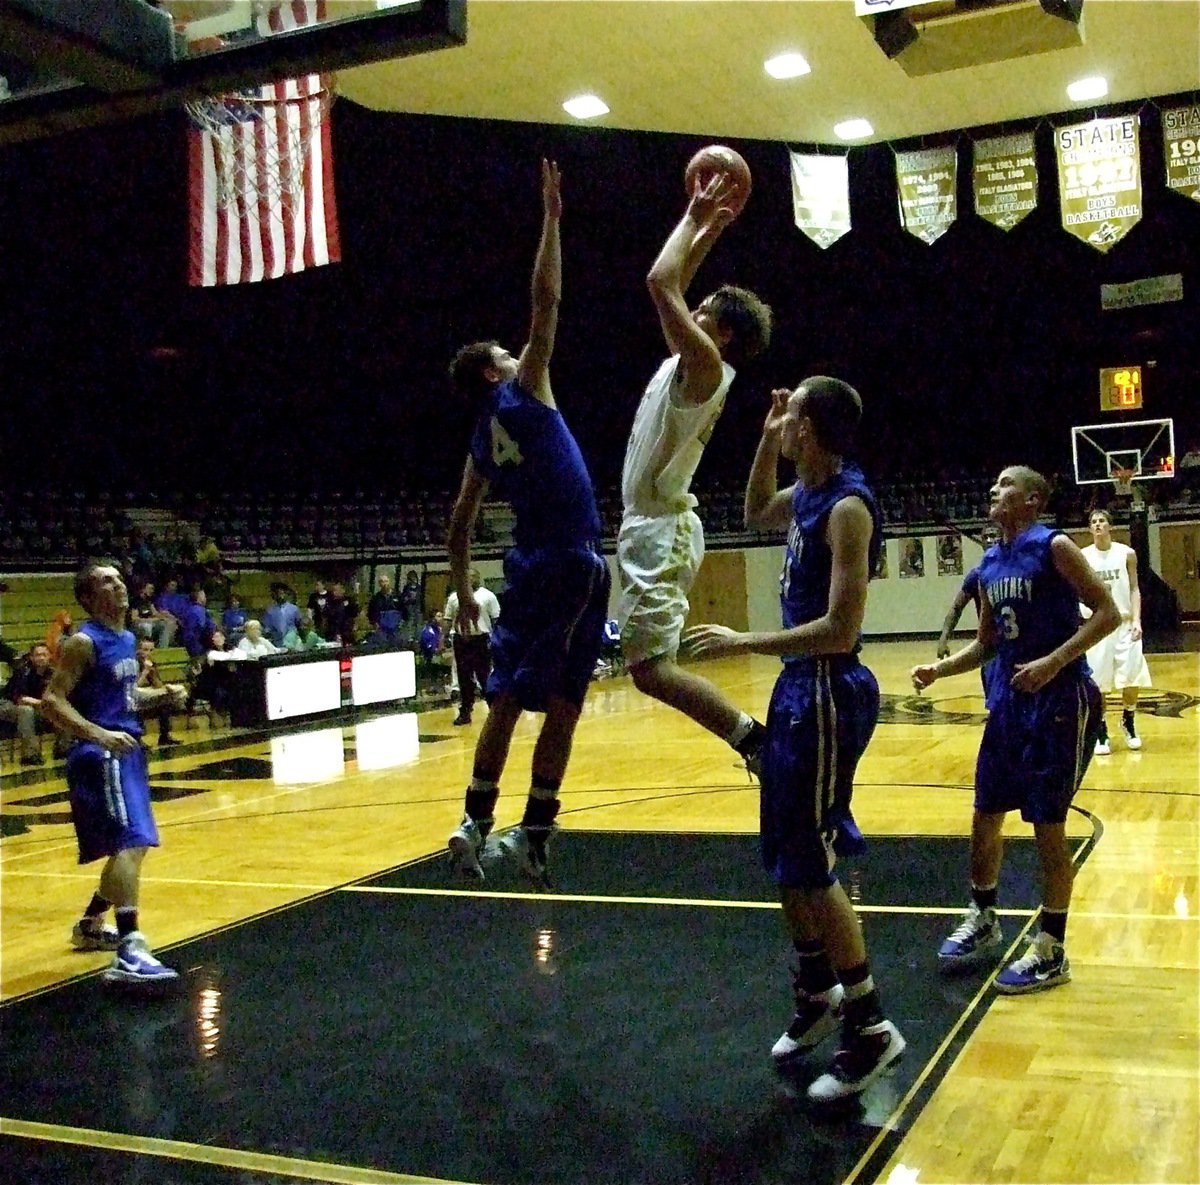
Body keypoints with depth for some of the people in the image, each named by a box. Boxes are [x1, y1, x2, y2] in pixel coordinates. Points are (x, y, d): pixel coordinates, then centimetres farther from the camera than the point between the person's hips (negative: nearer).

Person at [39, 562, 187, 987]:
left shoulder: (126, 639, 14)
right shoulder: (84, 642, -12)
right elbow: (52, 701, -18)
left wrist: (161, 694, 8)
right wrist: (100, 735, -28)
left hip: (126, 751, 10)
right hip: (100, 756, -10)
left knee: (131, 847, 20)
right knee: (130, 843, -23)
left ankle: (90, 926, 40)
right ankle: (129, 952, -29)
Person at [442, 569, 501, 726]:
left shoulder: (488, 595, 1)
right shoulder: (454, 597, 9)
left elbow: (496, 620, 0)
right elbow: (448, 620, 11)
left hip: (481, 639, -2)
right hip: (461, 639, 3)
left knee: (485, 676, 2)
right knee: (464, 678, 6)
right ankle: (465, 712, 11)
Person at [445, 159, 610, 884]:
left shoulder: (482, 441, 13)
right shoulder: (523, 392, -4)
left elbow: (460, 522, 13)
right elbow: (547, 301, -9)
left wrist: (463, 591, 20)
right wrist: (551, 218, -4)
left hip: (531, 567, 7)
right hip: (573, 566, -7)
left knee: (505, 698, 12)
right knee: (560, 705, -1)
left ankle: (477, 822, 13)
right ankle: (535, 832, 2)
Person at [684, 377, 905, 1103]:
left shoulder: (847, 506, -20)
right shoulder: (807, 492, 7)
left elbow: (840, 630, -25)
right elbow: (758, 516, 30)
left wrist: (743, 644, -20)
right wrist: (766, 442, 16)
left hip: (828, 695, -10)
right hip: (799, 689, 10)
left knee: (811, 864, -3)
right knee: (785, 856, 17)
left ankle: (872, 1029, 9)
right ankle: (818, 993, 34)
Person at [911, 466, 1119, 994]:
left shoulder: (1054, 548, -11)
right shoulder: (989, 564, 10)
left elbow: (1107, 612, -14)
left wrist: (1054, 662, -23)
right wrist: (938, 669, 4)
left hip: (1059, 702, -7)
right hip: (1008, 700, 7)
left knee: (1047, 824, -2)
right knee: (986, 813, 13)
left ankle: (1051, 951, 10)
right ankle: (982, 920, 33)